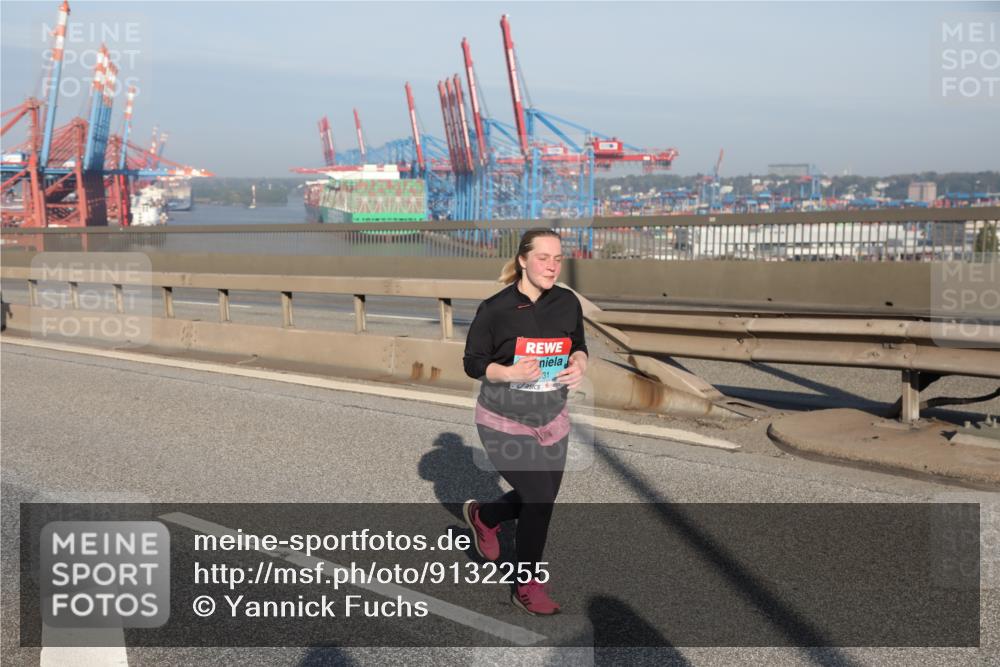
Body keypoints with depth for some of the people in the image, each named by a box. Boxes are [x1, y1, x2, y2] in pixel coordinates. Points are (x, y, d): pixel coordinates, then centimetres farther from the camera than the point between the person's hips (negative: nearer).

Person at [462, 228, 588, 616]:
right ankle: (527, 588, 12)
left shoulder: (568, 303, -4)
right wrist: (509, 372, -26)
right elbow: (473, 363, -8)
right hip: (505, 421, -5)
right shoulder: (495, 309, -15)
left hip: (552, 419, 5)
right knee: (539, 500, -10)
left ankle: (482, 516, 47)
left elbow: (579, 347, 11)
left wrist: (579, 365, -12)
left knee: (538, 500, 14)